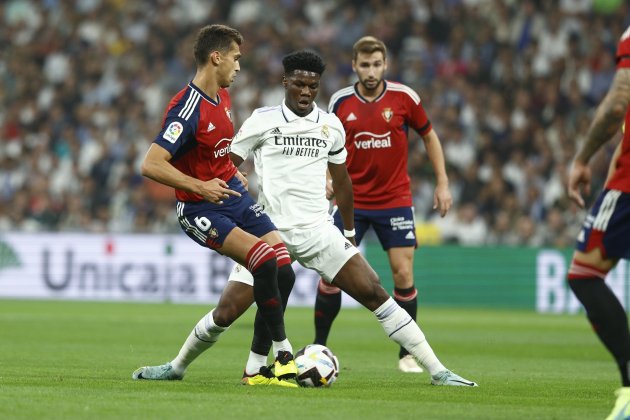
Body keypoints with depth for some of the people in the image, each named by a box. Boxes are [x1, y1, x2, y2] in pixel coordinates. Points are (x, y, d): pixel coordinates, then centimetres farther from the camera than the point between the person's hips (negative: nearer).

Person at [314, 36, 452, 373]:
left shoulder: (404, 97, -6)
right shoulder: (340, 102, -2)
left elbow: (429, 136, 7)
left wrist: (442, 184, 4)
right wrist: (326, 179, -6)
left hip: (395, 200, -1)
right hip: (352, 200, 1)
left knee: (403, 274, -6)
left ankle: (407, 353, 7)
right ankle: (319, 346, 8)